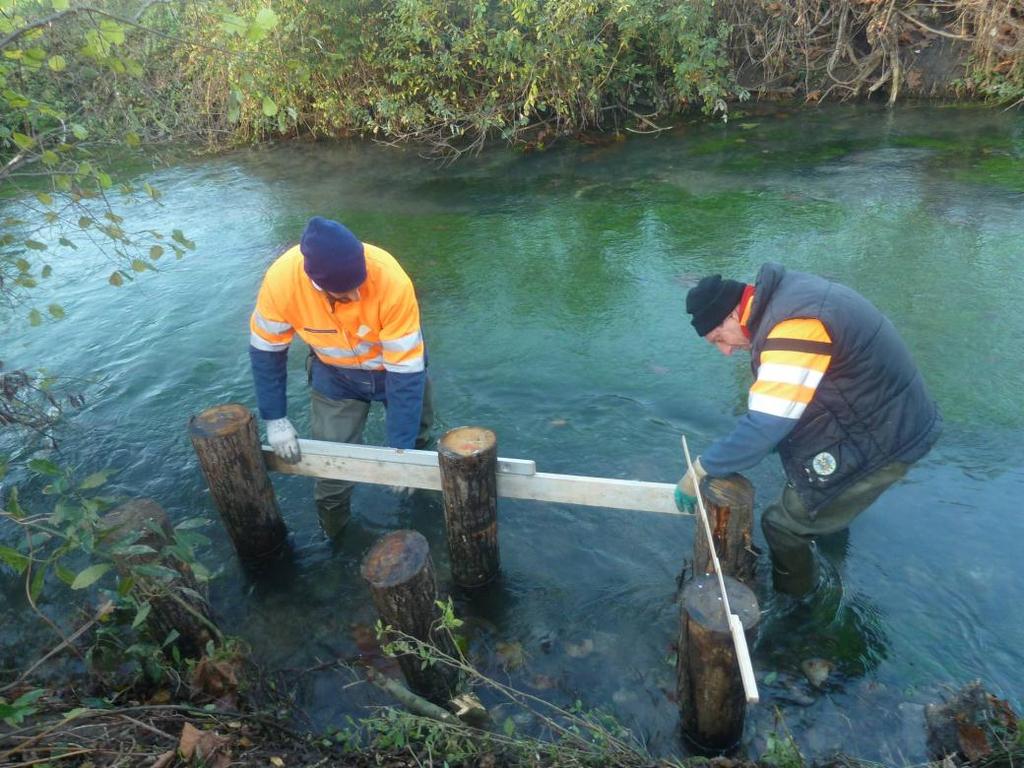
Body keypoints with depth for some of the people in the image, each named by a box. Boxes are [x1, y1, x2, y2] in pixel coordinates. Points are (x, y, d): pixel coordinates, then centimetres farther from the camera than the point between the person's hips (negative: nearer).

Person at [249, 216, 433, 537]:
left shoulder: (391, 281, -38)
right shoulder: (281, 279, -32)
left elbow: (406, 370, -32)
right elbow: (266, 350, -13)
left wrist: (401, 448, -30)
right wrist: (274, 418, -12)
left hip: (397, 363, 0)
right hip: (334, 374, 1)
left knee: (417, 440, 21)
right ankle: (339, 539, 26)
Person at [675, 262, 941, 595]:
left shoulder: (794, 328, -31)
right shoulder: (784, 293, -1)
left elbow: (764, 427, -31)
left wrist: (700, 470, -19)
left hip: (882, 442, -10)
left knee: (784, 524, -1)